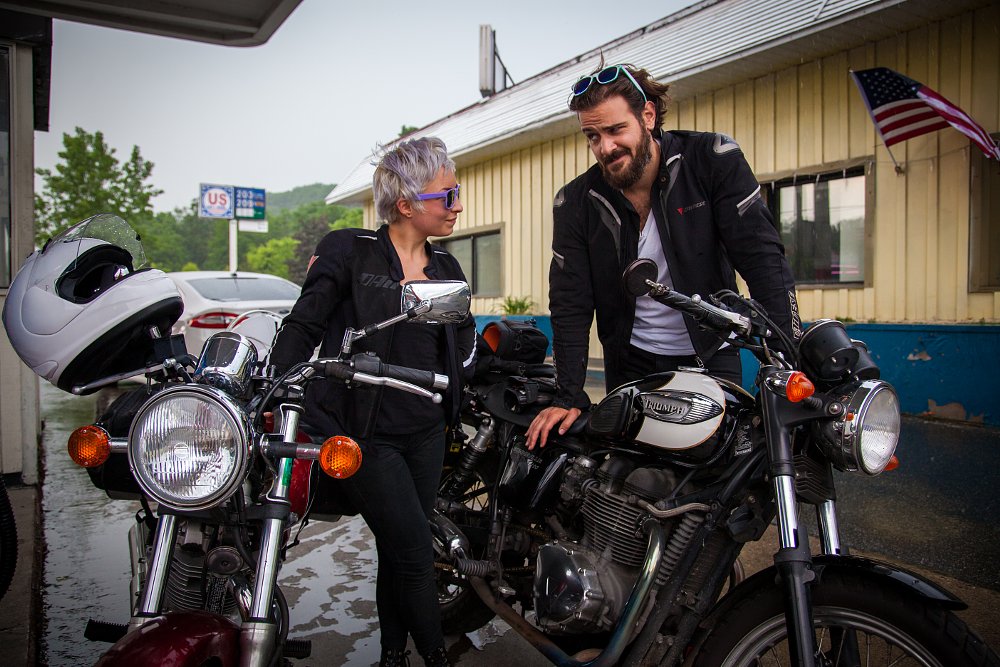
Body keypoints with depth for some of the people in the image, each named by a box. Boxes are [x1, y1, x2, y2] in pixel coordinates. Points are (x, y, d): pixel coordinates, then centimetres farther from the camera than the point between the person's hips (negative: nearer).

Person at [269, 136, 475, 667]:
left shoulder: (446, 269, 11)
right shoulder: (350, 251, -5)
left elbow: (463, 348, 15)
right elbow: (303, 327, -8)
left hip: (425, 433, 5)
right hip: (364, 435, -5)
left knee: (398, 551, 13)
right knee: (415, 551, -7)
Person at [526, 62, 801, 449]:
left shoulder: (714, 160, -11)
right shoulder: (575, 202, -7)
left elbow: (763, 256, -15)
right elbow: (570, 304, -5)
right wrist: (569, 396, -12)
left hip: (712, 356, -1)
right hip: (632, 363, 1)